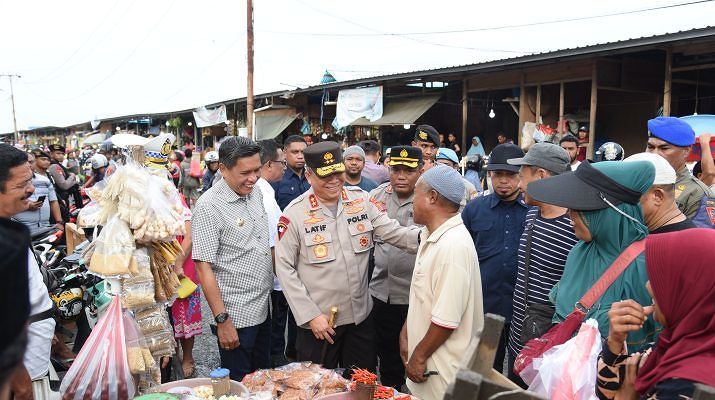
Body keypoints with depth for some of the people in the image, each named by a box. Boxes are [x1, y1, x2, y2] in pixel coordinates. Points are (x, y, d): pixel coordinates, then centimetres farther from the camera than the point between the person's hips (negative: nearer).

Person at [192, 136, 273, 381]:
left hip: (263, 308, 7)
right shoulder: (208, 207, -18)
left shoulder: (255, 193, 4)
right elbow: (203, 268, -18)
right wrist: (222, 320, -18)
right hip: (235, 315, -7)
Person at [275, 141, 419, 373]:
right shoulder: (295, 213, -10)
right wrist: (310, 316, -12)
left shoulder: (362, 200, 0)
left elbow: (393, 232, -6)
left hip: (361, 315, 3)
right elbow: (284, 268, -8)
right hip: (318, 321, -3)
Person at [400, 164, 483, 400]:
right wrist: (406, 334, 10)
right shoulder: (431, 235, 6)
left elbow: (447, 319, -25)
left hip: (441, 371, -8)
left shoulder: (454, 246, -25)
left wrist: (419, 356, -14)